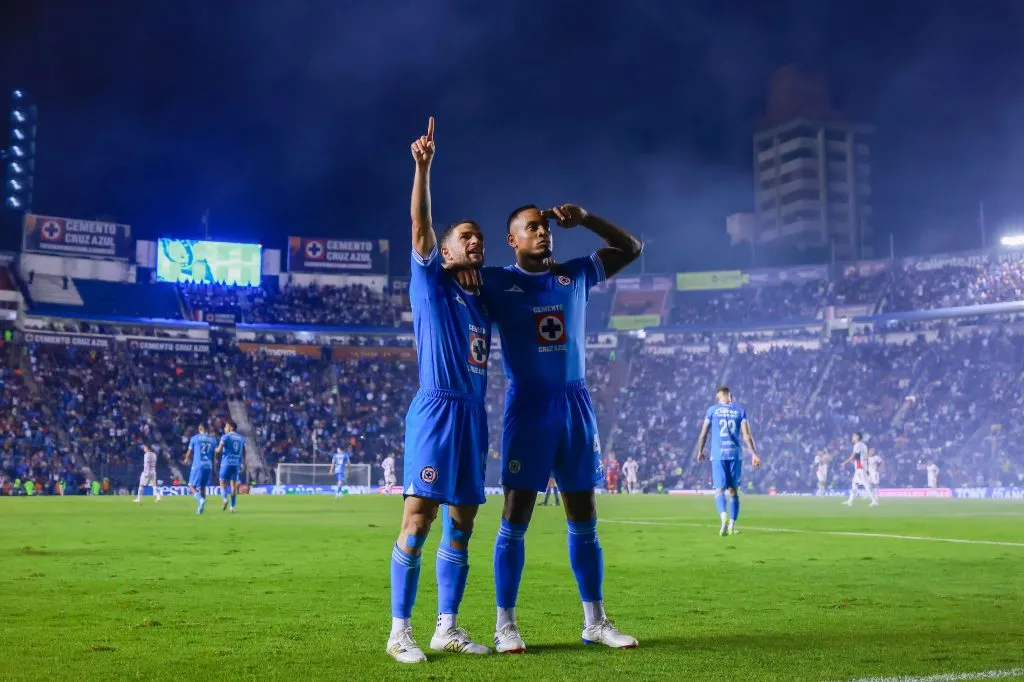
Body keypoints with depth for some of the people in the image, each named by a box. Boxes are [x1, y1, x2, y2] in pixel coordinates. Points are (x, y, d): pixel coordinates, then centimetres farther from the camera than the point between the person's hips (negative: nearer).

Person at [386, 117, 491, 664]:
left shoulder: (483, 301, 19)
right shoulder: (431, 284, 2)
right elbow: (420, 226, -13)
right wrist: (423, 167, -25)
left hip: (473, 414, 7)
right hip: (436, 409, -6)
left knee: (461, 526, 7)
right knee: (417, 521, -9)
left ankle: (447, 628, 15)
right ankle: (400, 630, -2)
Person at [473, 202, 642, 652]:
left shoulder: (577, 274, 11)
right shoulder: (496, 282, 0)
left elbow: (631, 248, 17)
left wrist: (585, 219, 5)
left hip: (575, 404, 4)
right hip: (528, 405, -4)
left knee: (584, 521, 9)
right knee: (515, 520, -3)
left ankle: (595, 622, 18)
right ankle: (505, 624, 7)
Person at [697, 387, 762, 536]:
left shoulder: (712, 410, 5)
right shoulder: (740, 410, 7)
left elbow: (703, 434, 7)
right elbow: (747, 435, -1)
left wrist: (700, 451, 20)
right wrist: (754, 454, 1)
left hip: (718, 455, -1)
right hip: (736, 455, 1)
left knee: (719, 489, -1)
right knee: (734, 490, 11)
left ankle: (724, 516, -28)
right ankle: (732, 525, 7)